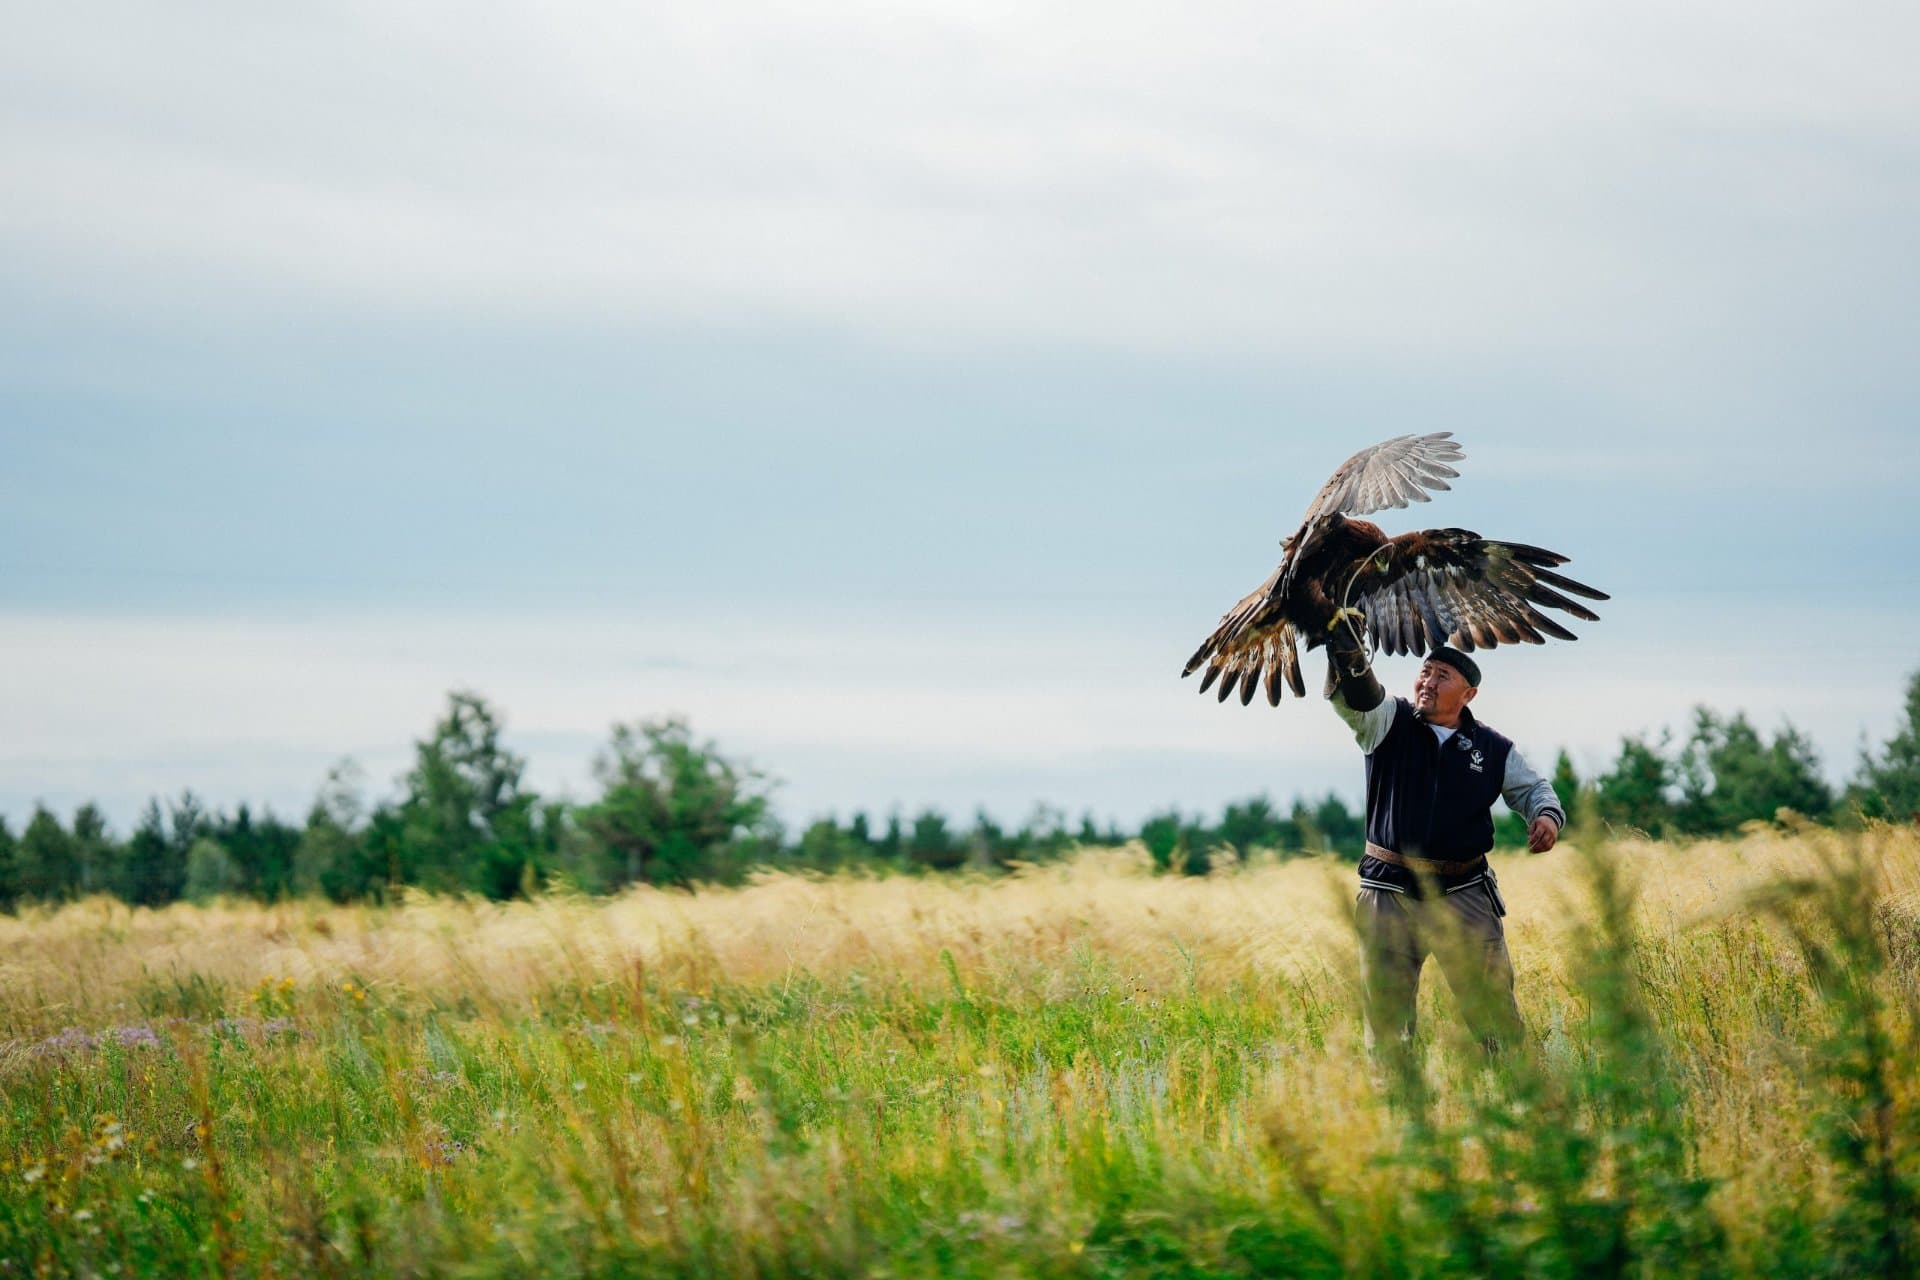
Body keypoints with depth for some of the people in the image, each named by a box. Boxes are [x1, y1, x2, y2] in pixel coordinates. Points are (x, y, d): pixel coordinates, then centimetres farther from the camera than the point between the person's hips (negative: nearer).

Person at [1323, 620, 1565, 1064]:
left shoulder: (1492, 749, 6)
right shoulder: (1388, 723, 2)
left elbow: (1532, 787, 19)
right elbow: (1354, 694, -17)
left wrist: (1547, 815, -5)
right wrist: (1344, 638, -36)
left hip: (1464, 892, 0)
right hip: (1390, 893, 0)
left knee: (1493, 1004, -1)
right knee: (1385, 1011, 0)